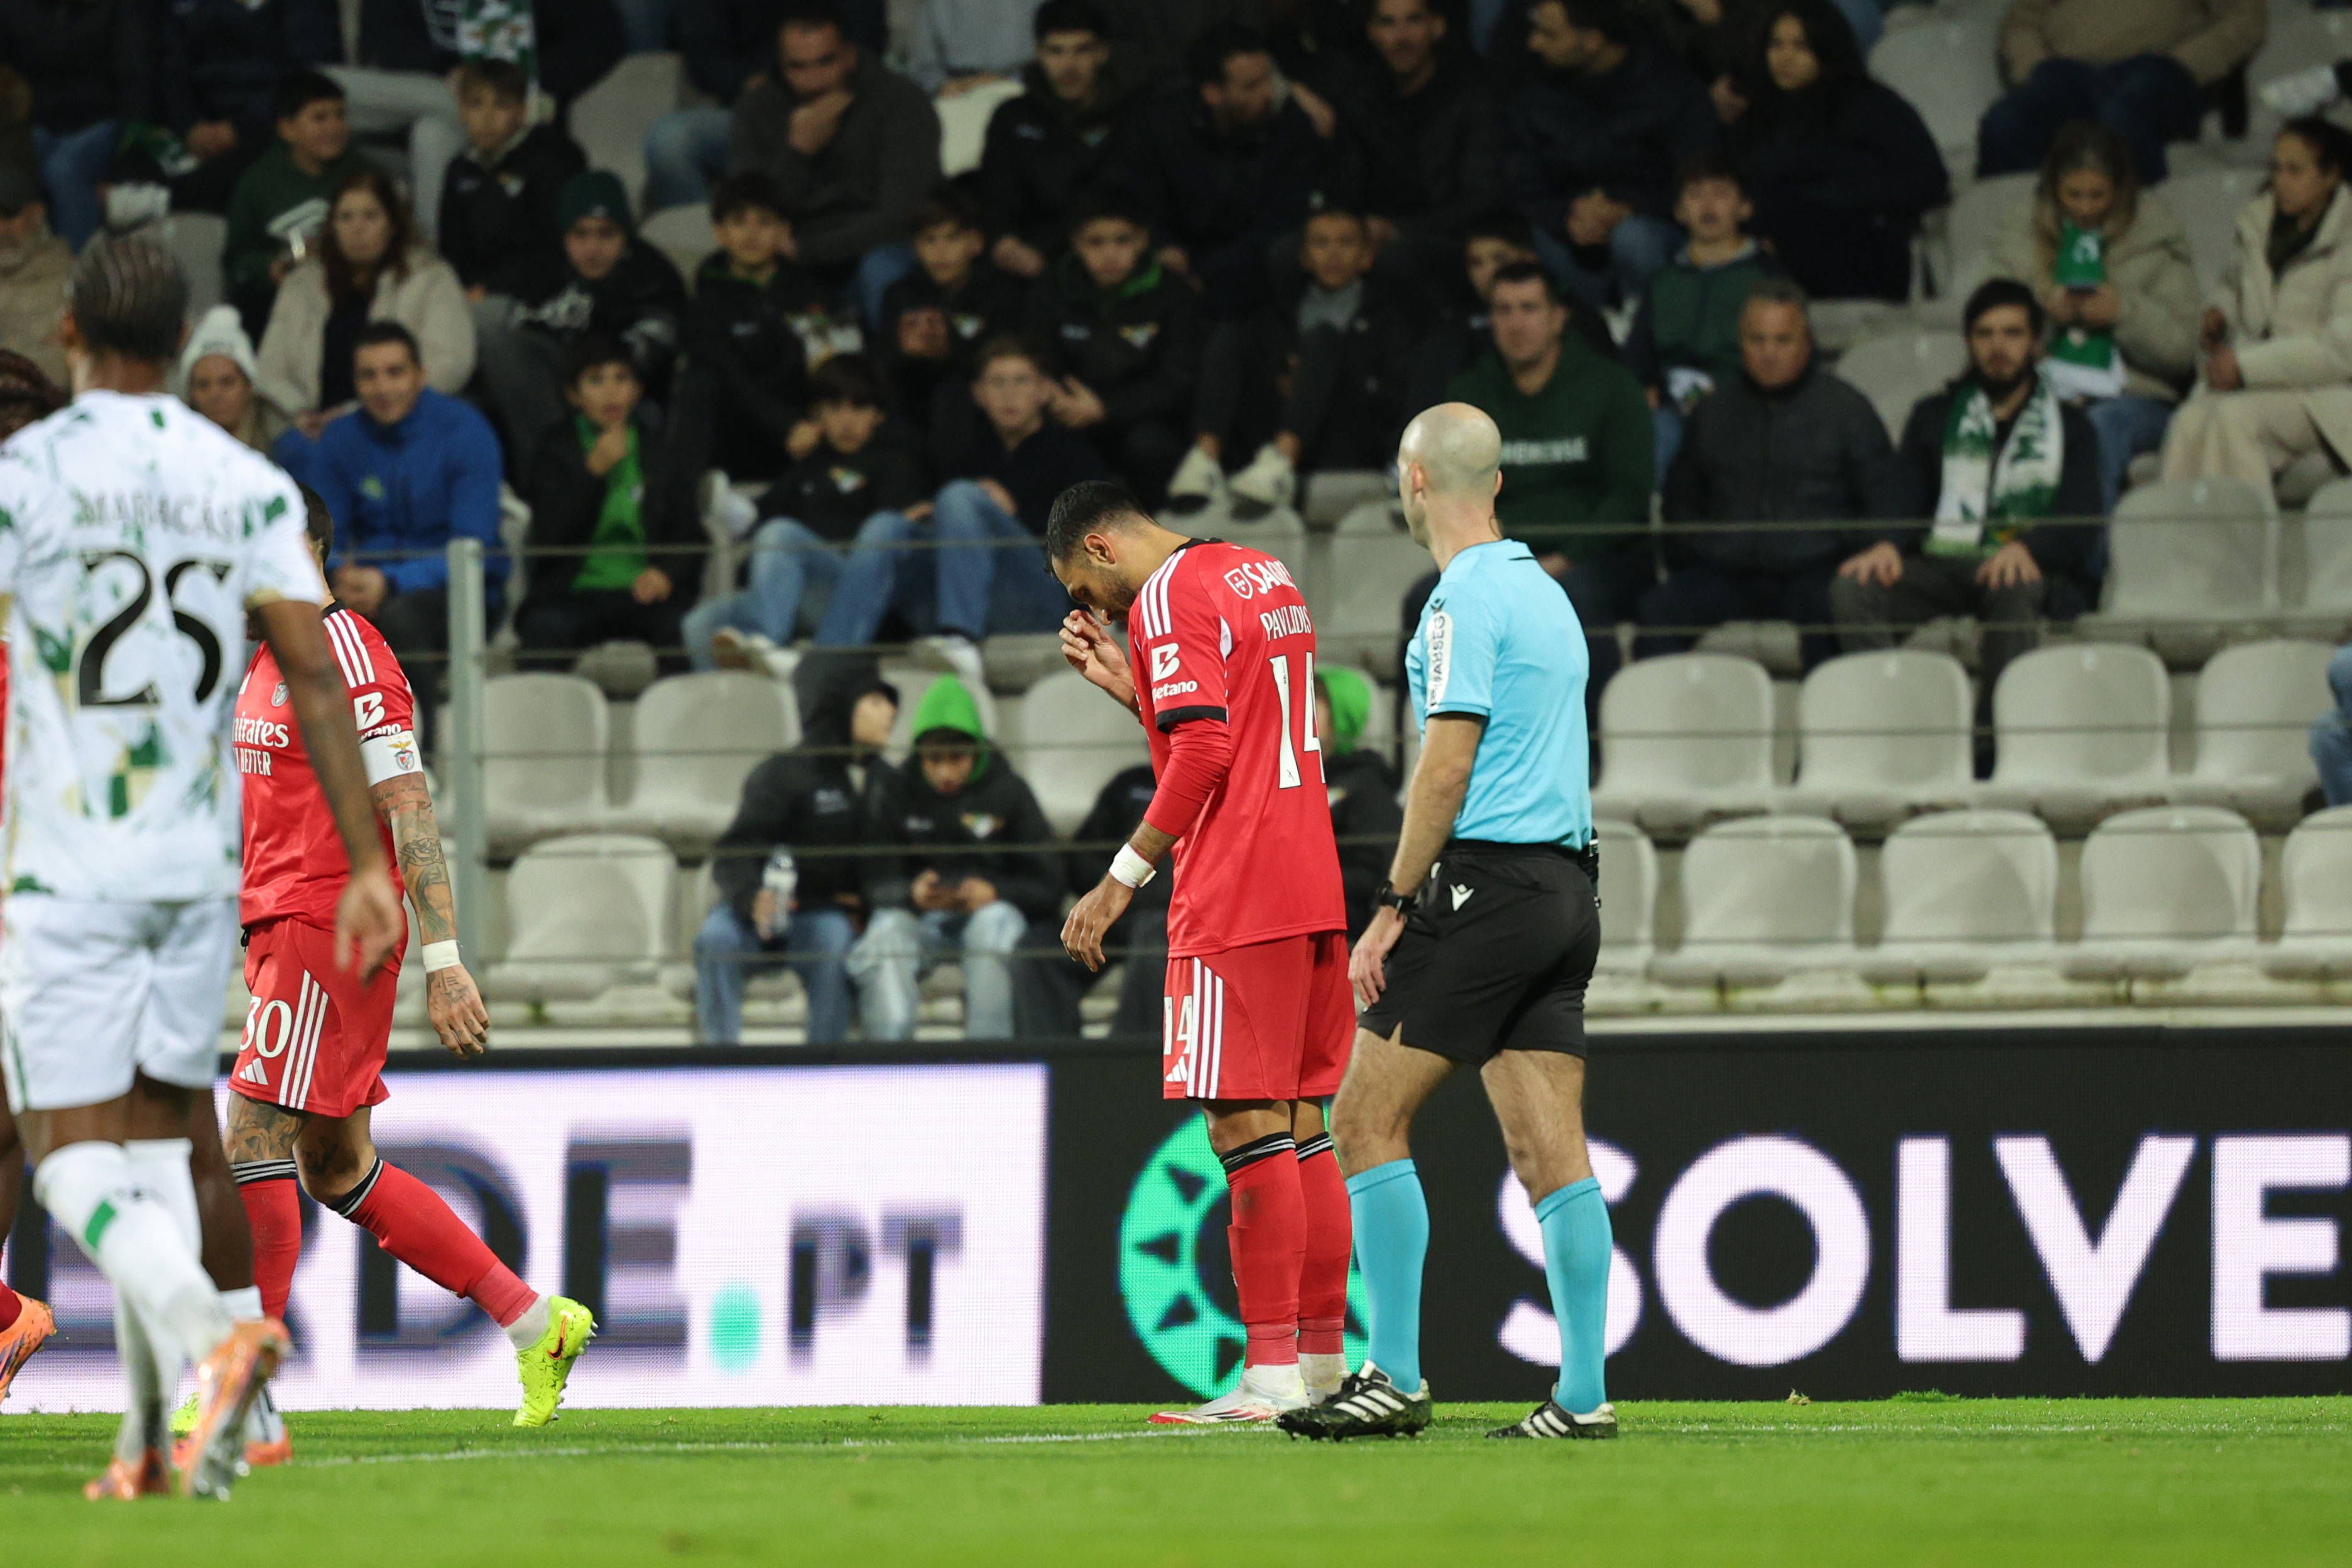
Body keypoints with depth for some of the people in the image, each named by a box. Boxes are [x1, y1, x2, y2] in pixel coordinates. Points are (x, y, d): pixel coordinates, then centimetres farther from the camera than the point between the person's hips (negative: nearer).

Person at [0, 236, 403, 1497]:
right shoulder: (248, 486, 3)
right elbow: (316, 681, -2)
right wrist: (368, 865, 0)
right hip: (204, 861, 4)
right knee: (154, 1138, 14)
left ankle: (206, 1330, -30)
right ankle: (155, 1437, 7)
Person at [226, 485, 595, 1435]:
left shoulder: (345, 655, -12)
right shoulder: (269, 660, 17)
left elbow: (408, 812, -18)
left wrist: (443, 960, -23)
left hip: (332, 926, -10)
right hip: (283, 929, 10)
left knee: (256, 1140, -12)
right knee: (335, 1169, 10)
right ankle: (535, 1324, 15)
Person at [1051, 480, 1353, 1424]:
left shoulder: (1168, 598, -9)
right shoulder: (1265, 576, 19)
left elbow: (1204, 753, -19)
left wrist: (1122, 879, -15)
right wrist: (1130, 684, 22)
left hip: (1234, 902, -9)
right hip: (1310, 886, 9)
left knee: (1247, 1125, -9)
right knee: (1298, 1122, 12)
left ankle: (1274, 1375, -12)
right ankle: (1325, 1363, 12)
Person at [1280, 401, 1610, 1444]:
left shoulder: (1466, 599, -9)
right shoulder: (1547, 594, 18)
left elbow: (1448, 766, -15)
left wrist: (1393, 907, -12)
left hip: (1484, 883, -8)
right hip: (1566, 888, 8)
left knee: (1366, 1120, -3)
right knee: (1550, 1153, 3)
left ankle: (1394, 1377, -7)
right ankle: (1584, 1394, -2)